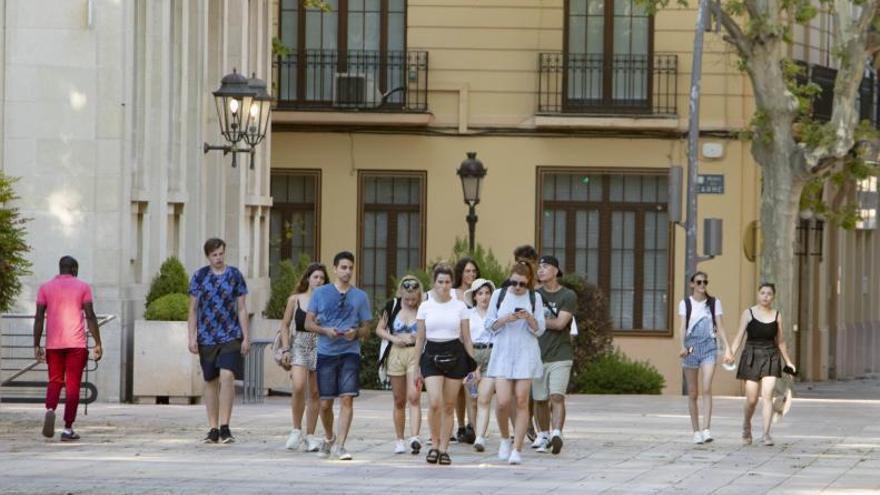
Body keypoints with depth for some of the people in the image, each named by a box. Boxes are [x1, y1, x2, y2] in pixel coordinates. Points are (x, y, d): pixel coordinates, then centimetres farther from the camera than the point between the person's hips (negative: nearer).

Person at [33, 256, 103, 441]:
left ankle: (50, 410, -15)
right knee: (73, 385, 3)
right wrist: (98, 344, -2)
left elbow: (39, 318, -1)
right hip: (77, 343, -2)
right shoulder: (82, 287, 2)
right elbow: (90, 316, -5)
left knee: (54, 381, 14)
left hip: (53, 344, 2)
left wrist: (37, 346, 2)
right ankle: (68, 429, -2)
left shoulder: (45, 288, 5)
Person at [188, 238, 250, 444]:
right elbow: (193, 310, 7)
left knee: (227, 376, -17)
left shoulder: (234, 275, 5)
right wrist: (192, 338, -1)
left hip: (230, 336, -2)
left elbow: (242, 309, 6)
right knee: (210, 381, 6)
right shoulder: (199, 276, 5)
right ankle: (213, 429, 13)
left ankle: (224, 427, -17)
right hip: (207, 338, 2)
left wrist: (245, 337, 1)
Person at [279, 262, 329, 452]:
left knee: (315, 393, 3)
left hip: (319, 347, 1)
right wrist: (286, 350, 0)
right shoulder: (295, 300, 5)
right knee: (299, 387, -19)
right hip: (299, 345, -1)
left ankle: (310, 435, 11)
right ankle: (296, 430, -3)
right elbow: (285, 325, 9)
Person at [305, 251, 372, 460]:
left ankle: (339, 445, -11)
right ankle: (328, 438, 30)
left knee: (347, 398, -13)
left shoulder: (360, 296, 8)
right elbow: (309, 323, 6)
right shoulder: (320, 293, 6)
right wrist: (326, 330, -12)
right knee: (325, 402, 5)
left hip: (350, 352, 0)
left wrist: (356, 333, -12)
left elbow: (366, 328, 11)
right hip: (326, 352, 0)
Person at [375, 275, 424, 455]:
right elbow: (379, 329, 11)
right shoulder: (392, 306, 3)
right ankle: (400, 440, 17)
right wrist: (393, 338, -6)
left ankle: (414, 438, -23)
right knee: (399, 401, 9)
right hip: (396, 353, 3)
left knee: (414, 397, -16)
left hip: (417, 354, -3)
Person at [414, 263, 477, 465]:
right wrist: (417, 367, 6)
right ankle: (434, 444, 4)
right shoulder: (426, 307, 4)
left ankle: (444, 449, 10)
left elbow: (466, 338, 7)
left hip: (454, 356, 1)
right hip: (431, 355, -1)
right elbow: (420, 338, 8)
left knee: (449, 406, 2)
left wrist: (473, 364, 3)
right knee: (435, 403, -15)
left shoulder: (460, 307, 4)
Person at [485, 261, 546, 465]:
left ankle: (517, 449, -3)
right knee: (503, 402, -9)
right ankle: (504, 439, 17)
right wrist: (505, 319, -13)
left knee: (521, 402, -5)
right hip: (503, 353, 0)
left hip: (526, 354, 0)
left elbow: (539, 331, 5)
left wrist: (530, 319, -15)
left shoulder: (534, 298, 5)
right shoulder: (499, 295, 5)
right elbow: (489, 324, 6)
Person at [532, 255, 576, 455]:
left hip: (560, 356, -3)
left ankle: (557, 434, -23)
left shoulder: (568, 296, -1)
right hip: (537, 354, 3)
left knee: (557, 397, -15)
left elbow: (560, 323, -10)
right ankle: (543, 435, 20)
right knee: (540, 399, 7)